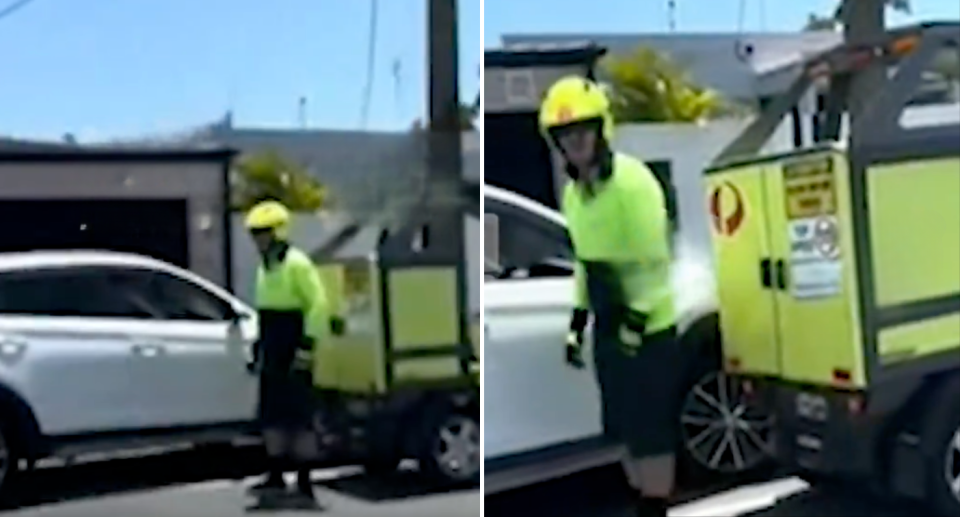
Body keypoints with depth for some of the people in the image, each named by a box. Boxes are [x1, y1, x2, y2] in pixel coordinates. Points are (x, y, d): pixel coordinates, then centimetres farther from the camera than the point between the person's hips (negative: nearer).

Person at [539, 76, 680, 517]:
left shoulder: (632, 181, -18)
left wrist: (635, 323, -18)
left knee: (652, 431, 0)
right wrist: (577, 322, 12)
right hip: (609, 325, 8)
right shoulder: (572, 191, 7)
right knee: (625, 429, 17)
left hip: (648, 327, -8)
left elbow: (654, 259, -18)